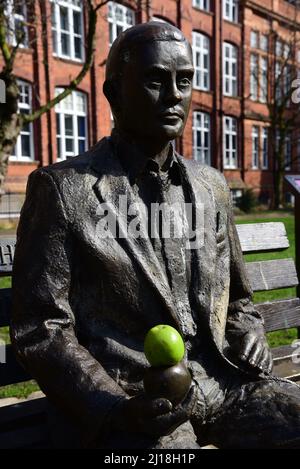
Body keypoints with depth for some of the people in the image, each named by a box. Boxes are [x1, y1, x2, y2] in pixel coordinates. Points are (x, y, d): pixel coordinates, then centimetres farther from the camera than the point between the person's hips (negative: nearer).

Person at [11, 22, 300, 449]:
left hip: (219, 381, 5)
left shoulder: (211, 186, 12)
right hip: (126, 395, -4)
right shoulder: (62, 188, -4)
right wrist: (119, 410, -17)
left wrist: (247, 333, -1)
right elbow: (40, 330, -6)